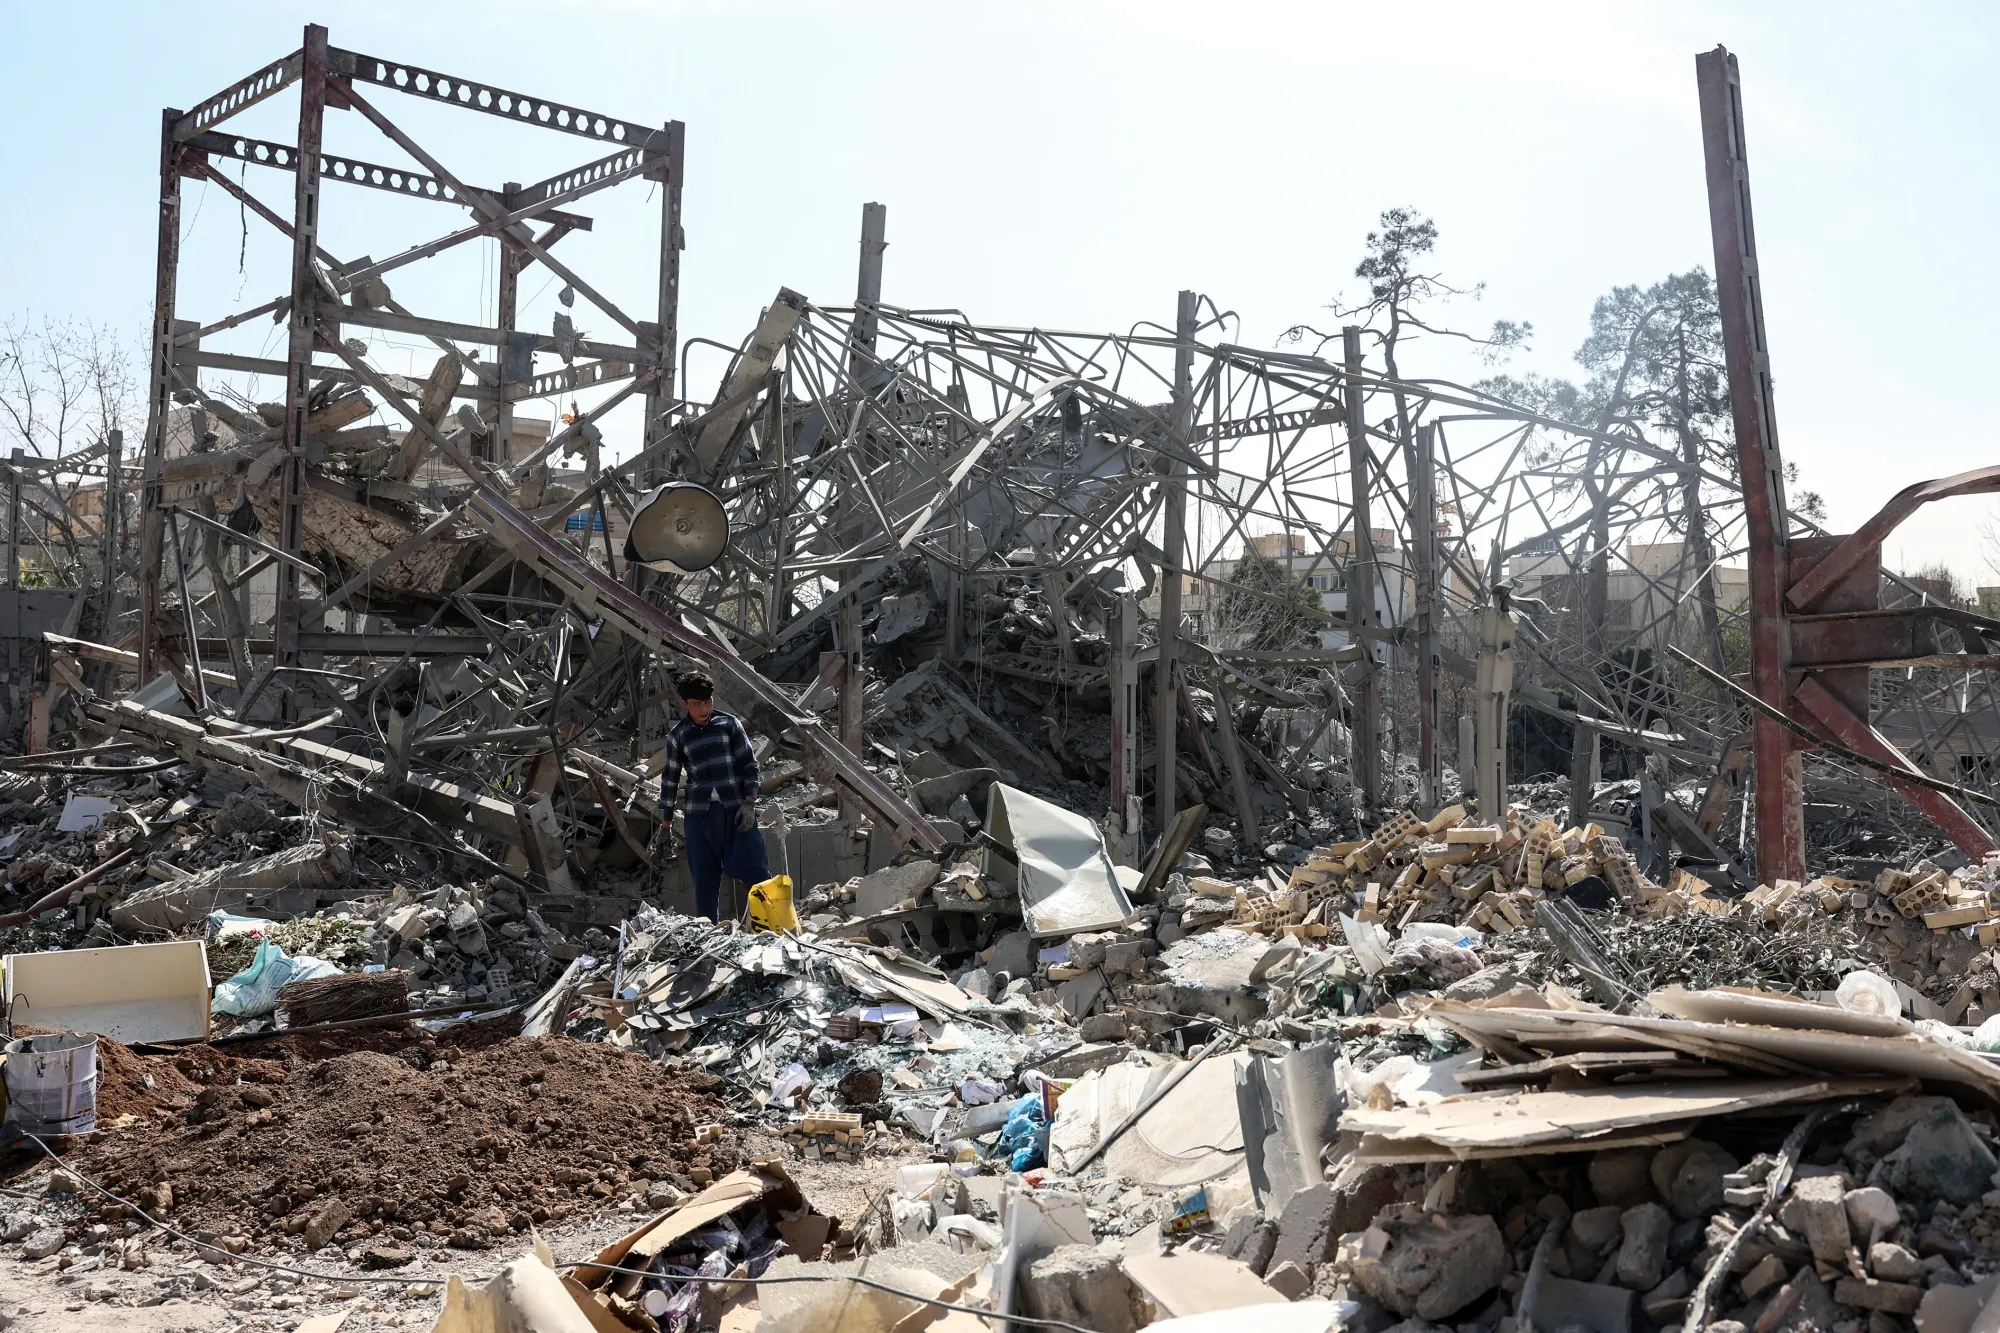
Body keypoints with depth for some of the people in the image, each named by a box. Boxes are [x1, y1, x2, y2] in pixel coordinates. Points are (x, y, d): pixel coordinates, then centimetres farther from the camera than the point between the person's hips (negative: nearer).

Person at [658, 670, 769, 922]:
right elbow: (670, 778, 13)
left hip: (736, 809, -1)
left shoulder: (729, 725, 2)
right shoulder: (677, 736, 6)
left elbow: (750, 764, 2)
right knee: (704, 877, 4)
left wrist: (749, 803, -7)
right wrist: (666, 822, 14)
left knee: (755, 868, -8)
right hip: (700, 815, 2)